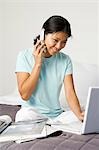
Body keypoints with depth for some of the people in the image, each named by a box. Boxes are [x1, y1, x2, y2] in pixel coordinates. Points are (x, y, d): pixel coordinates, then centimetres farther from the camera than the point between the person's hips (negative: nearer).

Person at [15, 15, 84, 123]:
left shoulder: (65, 60, 3)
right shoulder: (25, 56, -7)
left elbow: (70, 93, -6)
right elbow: (24, 95, -13)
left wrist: (79, 114, -25)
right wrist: (37, 64, -17)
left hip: (56, 115, 3)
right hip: (31, 113, -2)